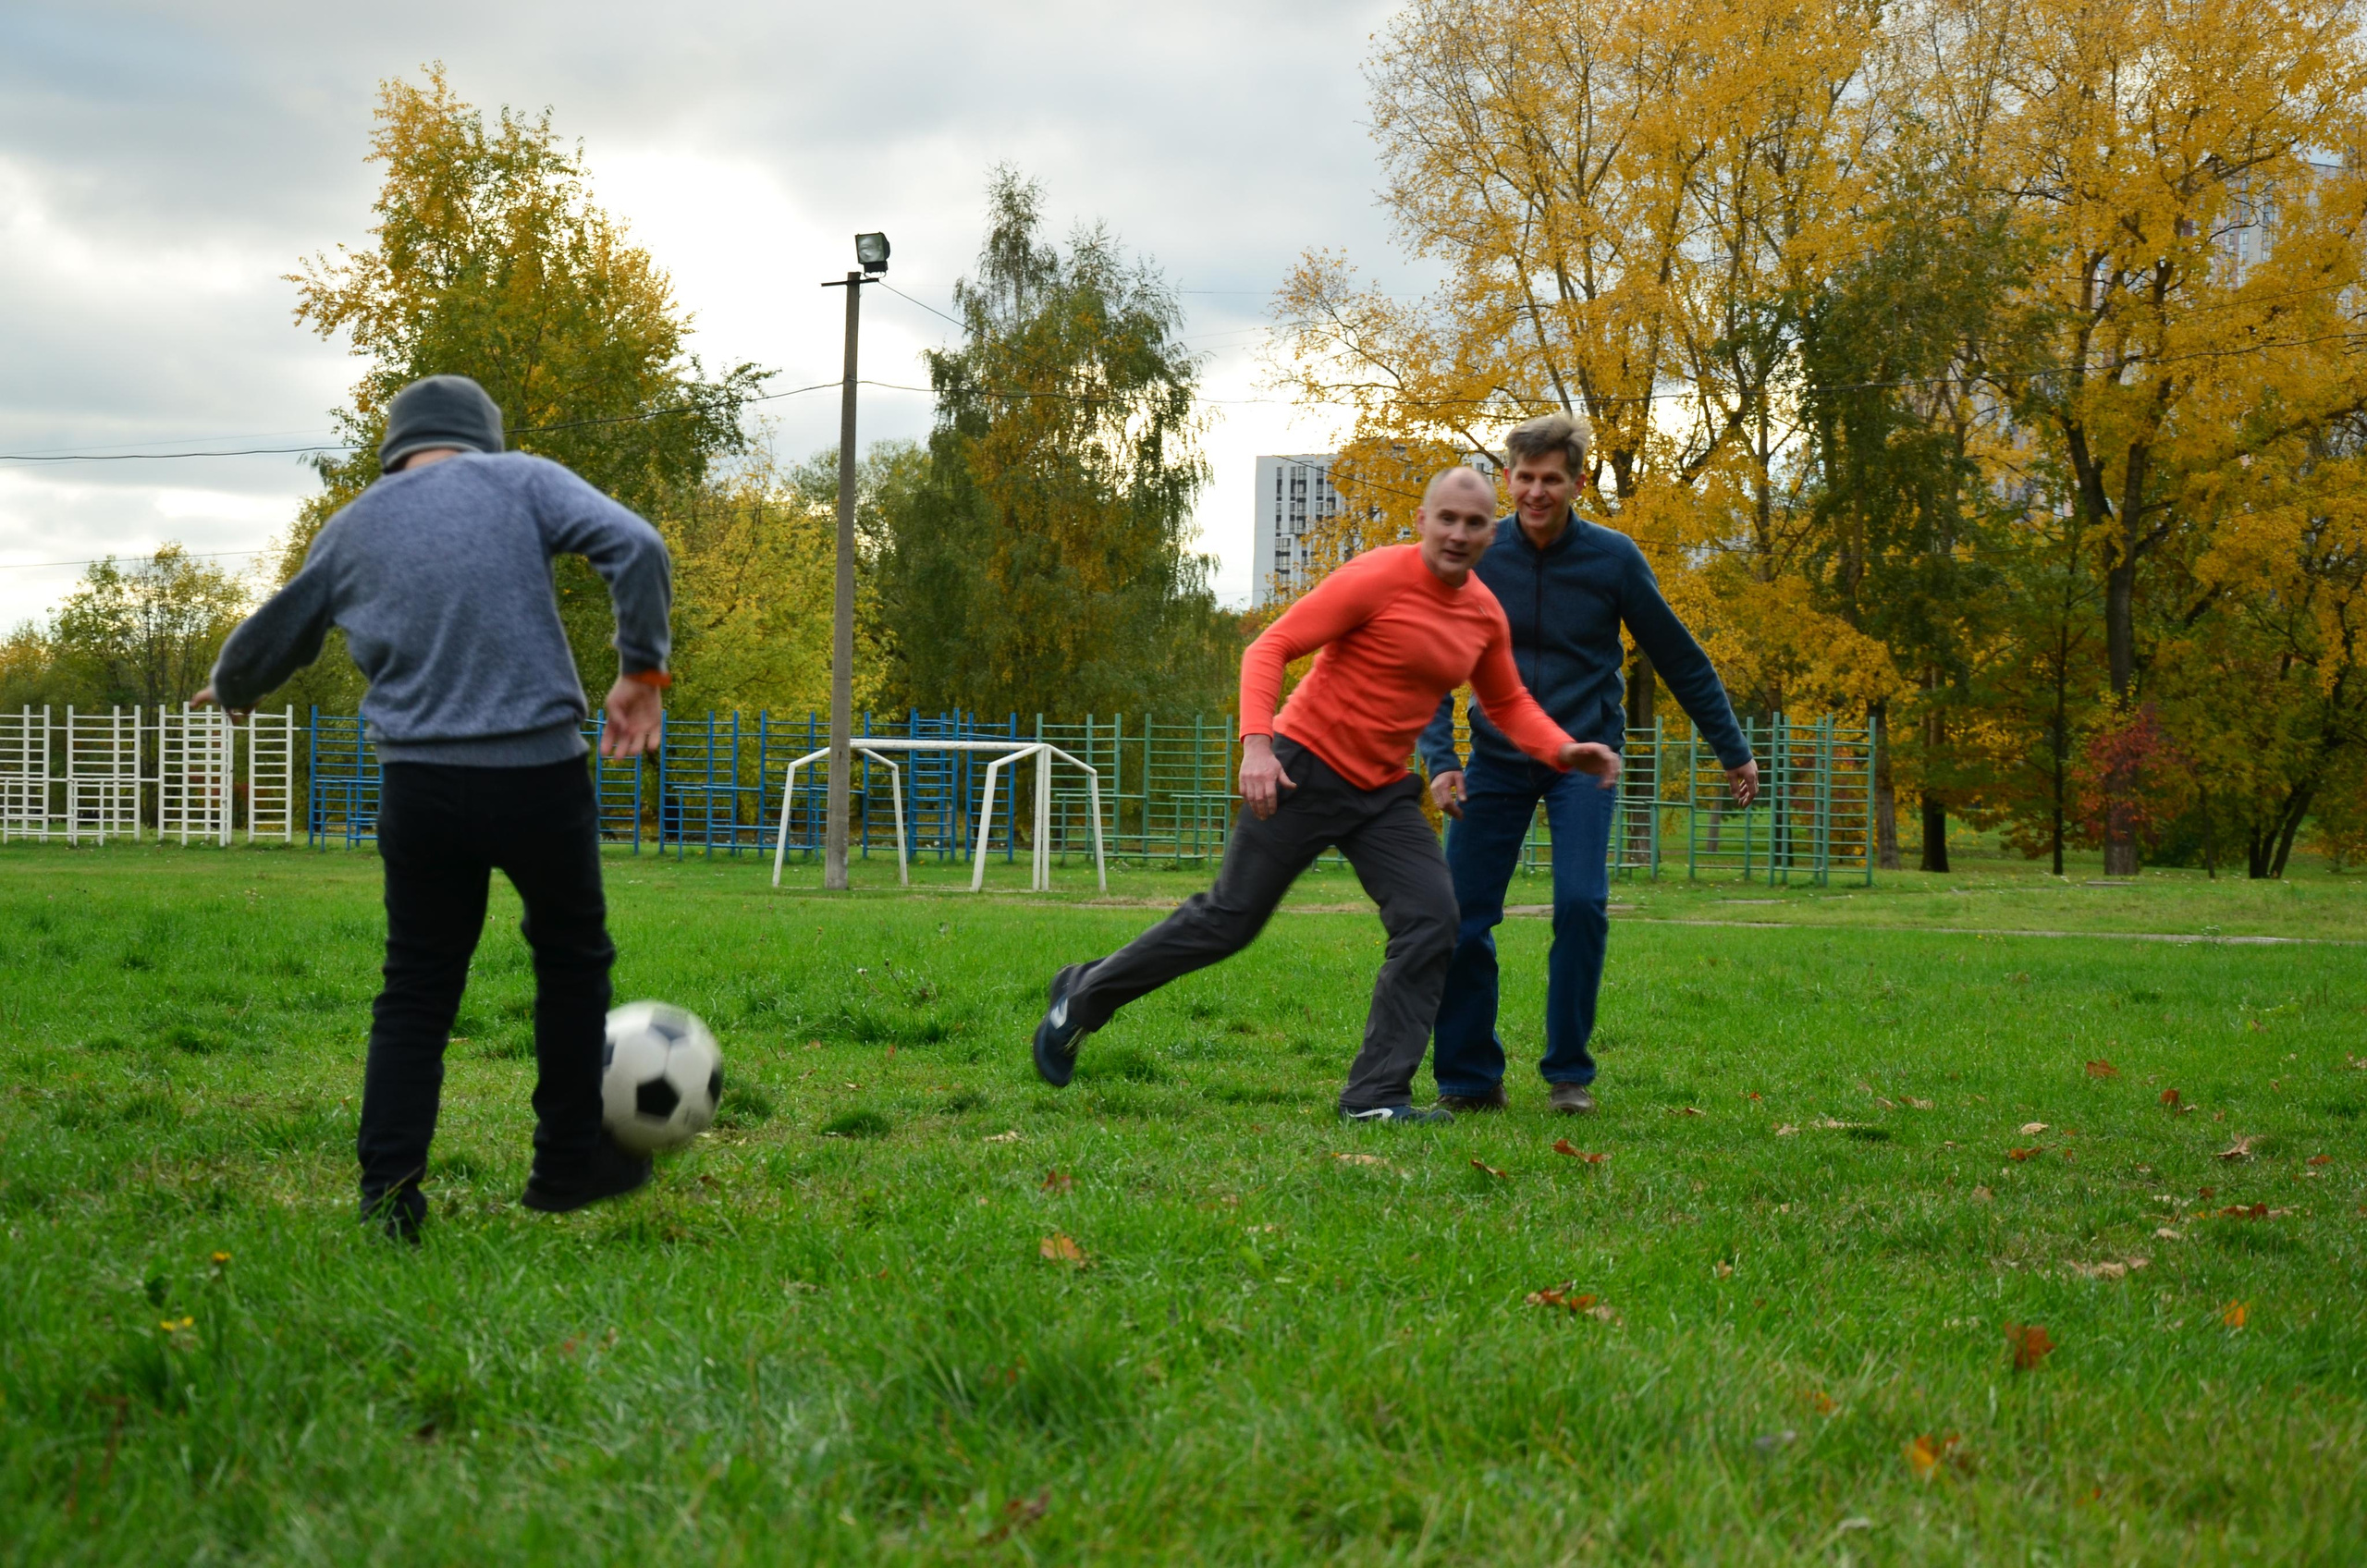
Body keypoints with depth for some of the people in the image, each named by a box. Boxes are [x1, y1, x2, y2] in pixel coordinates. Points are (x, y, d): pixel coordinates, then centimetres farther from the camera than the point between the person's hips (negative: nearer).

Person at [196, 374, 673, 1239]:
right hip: (539, 774, -2)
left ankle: (388, 1193, 7)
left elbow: (266, 643, 24)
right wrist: (642, 670, -3)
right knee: (572, 958, 19)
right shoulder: (520, 480, 5)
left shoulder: (352, 529, 13)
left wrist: (230, 690, 47)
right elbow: (635, 546, -11)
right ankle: (569, 1161, 25)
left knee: (417, 990, 12)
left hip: (421, 785, 2)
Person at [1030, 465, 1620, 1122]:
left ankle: (1376, 1096, -8)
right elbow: (1270, 648, -16)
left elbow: (1510, 704, 20)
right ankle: (1083, 995, 19)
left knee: (1431, 920, -12)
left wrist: (1563, 751, 0)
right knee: (1229, 919, -1)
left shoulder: (1486, 616, 5)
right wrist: (1257, 742, -28)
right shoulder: (1377, 578, -16)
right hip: (1304, 771, -6)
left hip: (1383, 794, 6)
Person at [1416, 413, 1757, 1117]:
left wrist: (1734, 752, 9)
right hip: (1497, 759, 1)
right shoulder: (1477, 558, -8)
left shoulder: (1613, 558, -8)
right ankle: (1470, 1078, 9)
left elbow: (1680, 660, 3)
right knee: (1461, 919, -5)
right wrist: (1440, 760, -14)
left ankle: (1569, 1074, -1)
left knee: (1581, 904, -16)